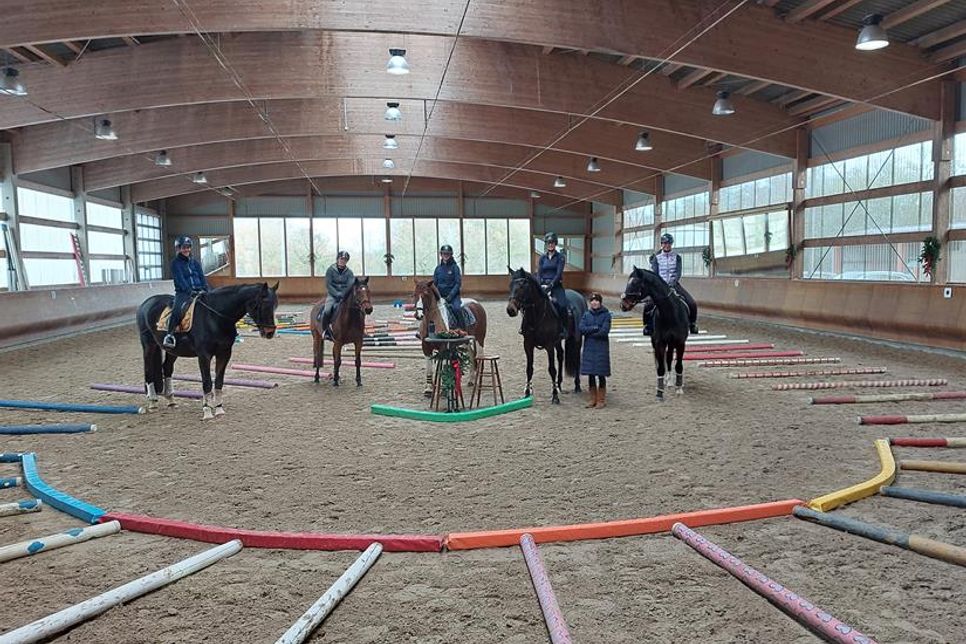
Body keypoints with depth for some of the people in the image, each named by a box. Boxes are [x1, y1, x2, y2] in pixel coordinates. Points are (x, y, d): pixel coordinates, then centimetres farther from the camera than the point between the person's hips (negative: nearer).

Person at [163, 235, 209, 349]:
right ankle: (169, 335, -30)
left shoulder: (195, 262, 18)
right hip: (183, 293, -4)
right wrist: (190, 291, -20)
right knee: (177, 309, -32)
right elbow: (180, 280, -8)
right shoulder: (175, 263, 4)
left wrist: (206, 290, -6)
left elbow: (202, 277, 11)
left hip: (199, 291, 5)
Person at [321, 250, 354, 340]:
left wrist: (343, 294, -20)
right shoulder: (331, 270, -1)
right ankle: (325, 330, -7)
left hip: (345, 295, 2)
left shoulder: (349, 272, 5)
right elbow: (328, 285, -6)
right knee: (327, 311, -27)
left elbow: (350, 285, -4)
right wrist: (337, 294, -16)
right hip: (333, 295, -2)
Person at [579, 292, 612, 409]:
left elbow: (604, 331, -14)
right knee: (590, 374, 7)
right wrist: (595, 328, -14)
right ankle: (592, 399, 17)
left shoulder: (606, 315, -3)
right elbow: (581, 329, -5)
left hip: (601, 348, -3)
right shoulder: (586, 314, 8)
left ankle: (601, 400, 10)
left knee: (601, 374, 1)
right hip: (589, 348, 3)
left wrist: (589, 331, -10)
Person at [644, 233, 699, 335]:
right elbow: (654, 274, -1)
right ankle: (648, 325, -1)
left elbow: (678, 273, -3)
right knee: (648, 305, -24)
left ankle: (692, 324, 12)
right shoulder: (656, 258, 6)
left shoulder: (677, 257, 6)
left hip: (674, 284, 1)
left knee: (692, 304, -14)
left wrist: (672, 283, -20)